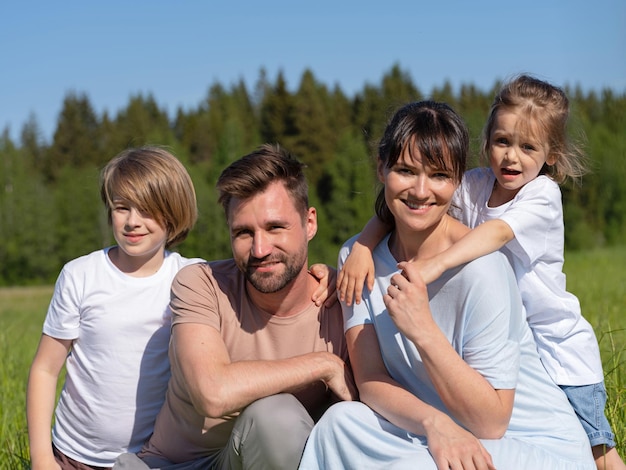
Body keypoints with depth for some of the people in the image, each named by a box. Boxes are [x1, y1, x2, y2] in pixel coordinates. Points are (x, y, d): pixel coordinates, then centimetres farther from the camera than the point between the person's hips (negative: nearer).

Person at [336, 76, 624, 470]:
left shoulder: (543, 194, -17)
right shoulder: (474, 186, -5)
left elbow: (499, 231, -36)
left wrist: (437, 263, -51)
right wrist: (362, 246, -30)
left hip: (558, 346, -4)